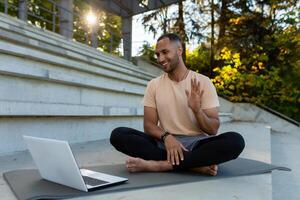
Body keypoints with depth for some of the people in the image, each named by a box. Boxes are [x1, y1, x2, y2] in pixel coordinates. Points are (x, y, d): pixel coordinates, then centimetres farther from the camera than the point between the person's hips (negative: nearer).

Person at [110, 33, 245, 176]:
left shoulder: (203, 82, -1)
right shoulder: (154, 85, 7)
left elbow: (213, 129, -4)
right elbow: (149, 124, 2)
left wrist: (197, 110, -24)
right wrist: (166, 137, -20)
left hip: (196, 144, -2)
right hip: (164, 143, 3)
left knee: (235, 140, -31)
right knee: (118, 134, -22)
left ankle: (160, 164, -30)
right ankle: (195, 165, -26)